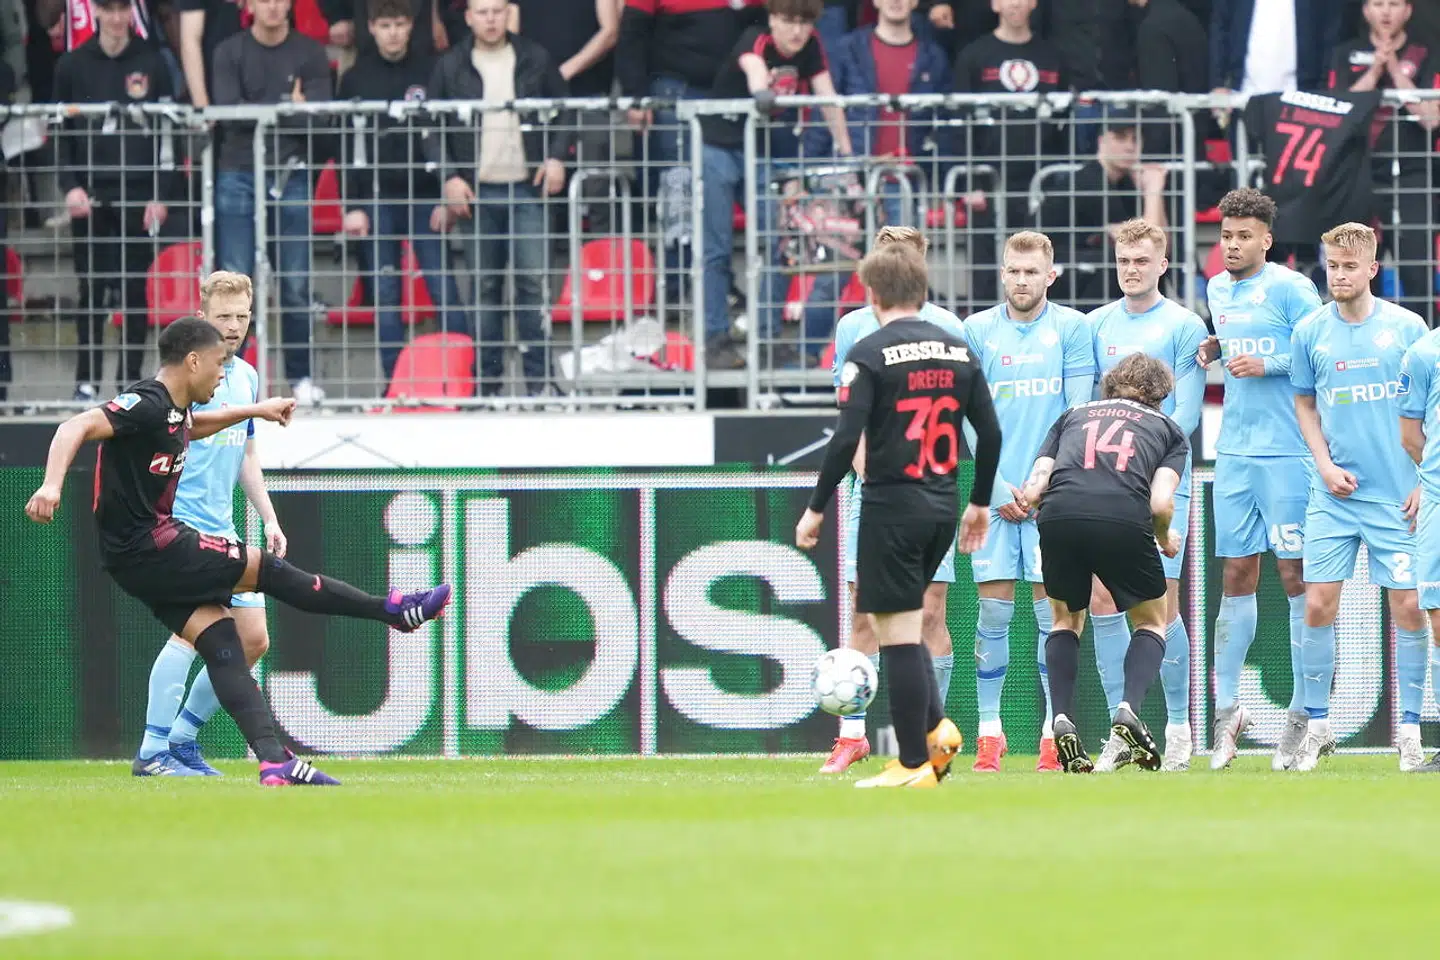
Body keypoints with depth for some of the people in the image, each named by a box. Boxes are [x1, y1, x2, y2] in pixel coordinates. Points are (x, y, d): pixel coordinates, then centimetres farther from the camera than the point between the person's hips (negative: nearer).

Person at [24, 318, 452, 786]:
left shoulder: (173, 410, 14)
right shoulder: (147, 405, -17)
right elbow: (77, 427, -29)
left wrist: (255, 410, 39)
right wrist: (52, 484, -44)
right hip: (148, 548, -10)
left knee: (223, 647, 0)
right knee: (263, 568, -1)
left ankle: (275, 761, -8)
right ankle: (394, 610, 11)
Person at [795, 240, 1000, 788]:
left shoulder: (870, 354, -9)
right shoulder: (957, 351, 8)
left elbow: (846, 440, -15)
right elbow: (990, 432, 9)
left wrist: (816, 510, -7)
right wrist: (980, 504, 21)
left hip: (891, 504, -6)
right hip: (942, 507, 6)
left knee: (896, 633, -2)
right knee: (901, 623, 21)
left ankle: (914, 764, -2)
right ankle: (936, 727, 7)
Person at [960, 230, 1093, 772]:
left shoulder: (1071, 329, 3)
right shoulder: (978, 331, 7)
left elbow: (1077, 414, 0)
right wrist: (998, 486, -4)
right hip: (995, 489, 1)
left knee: (1051, 610, -3)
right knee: (993, 609, -1)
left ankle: (1054, 733, 1)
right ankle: (989, 733, 3)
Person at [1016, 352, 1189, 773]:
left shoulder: (1073, 416, 31)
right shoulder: (1168, 429, 25)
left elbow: (1033, 488, 18)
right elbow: (1161, 503, 7)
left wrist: (1025, 500, 39)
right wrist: (1166, 540, 26)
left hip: (1058, 515, 2)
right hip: (1124, 516, -2)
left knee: (1067, 619, 26)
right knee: (1151, 622, 21)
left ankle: (1062, 718, 7)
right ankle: (1129, 709, -4)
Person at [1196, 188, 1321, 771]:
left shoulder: (1290, 288, -6)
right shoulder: (1218, 290, 15)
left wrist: (1268, 363, -18)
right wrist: (1215, 351, 8)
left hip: (1286, 453, -6)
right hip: (1234, 452, 6)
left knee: (1296, 575, -5)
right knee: (1236, 575, 7)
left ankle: (1303, 712, -2)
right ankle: (1227, 708, 11)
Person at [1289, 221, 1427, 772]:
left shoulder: (1406, 328, -2)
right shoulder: (1310, 332, 3)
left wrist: (1425, 482, -3)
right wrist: (1324, 462, 0)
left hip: (1400, 495, -2)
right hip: (1334, 494, 2)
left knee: (1407, 607, -2)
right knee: (1318, 604, -4)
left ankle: (1409, 730, 6)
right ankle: (1317, 726, 7)